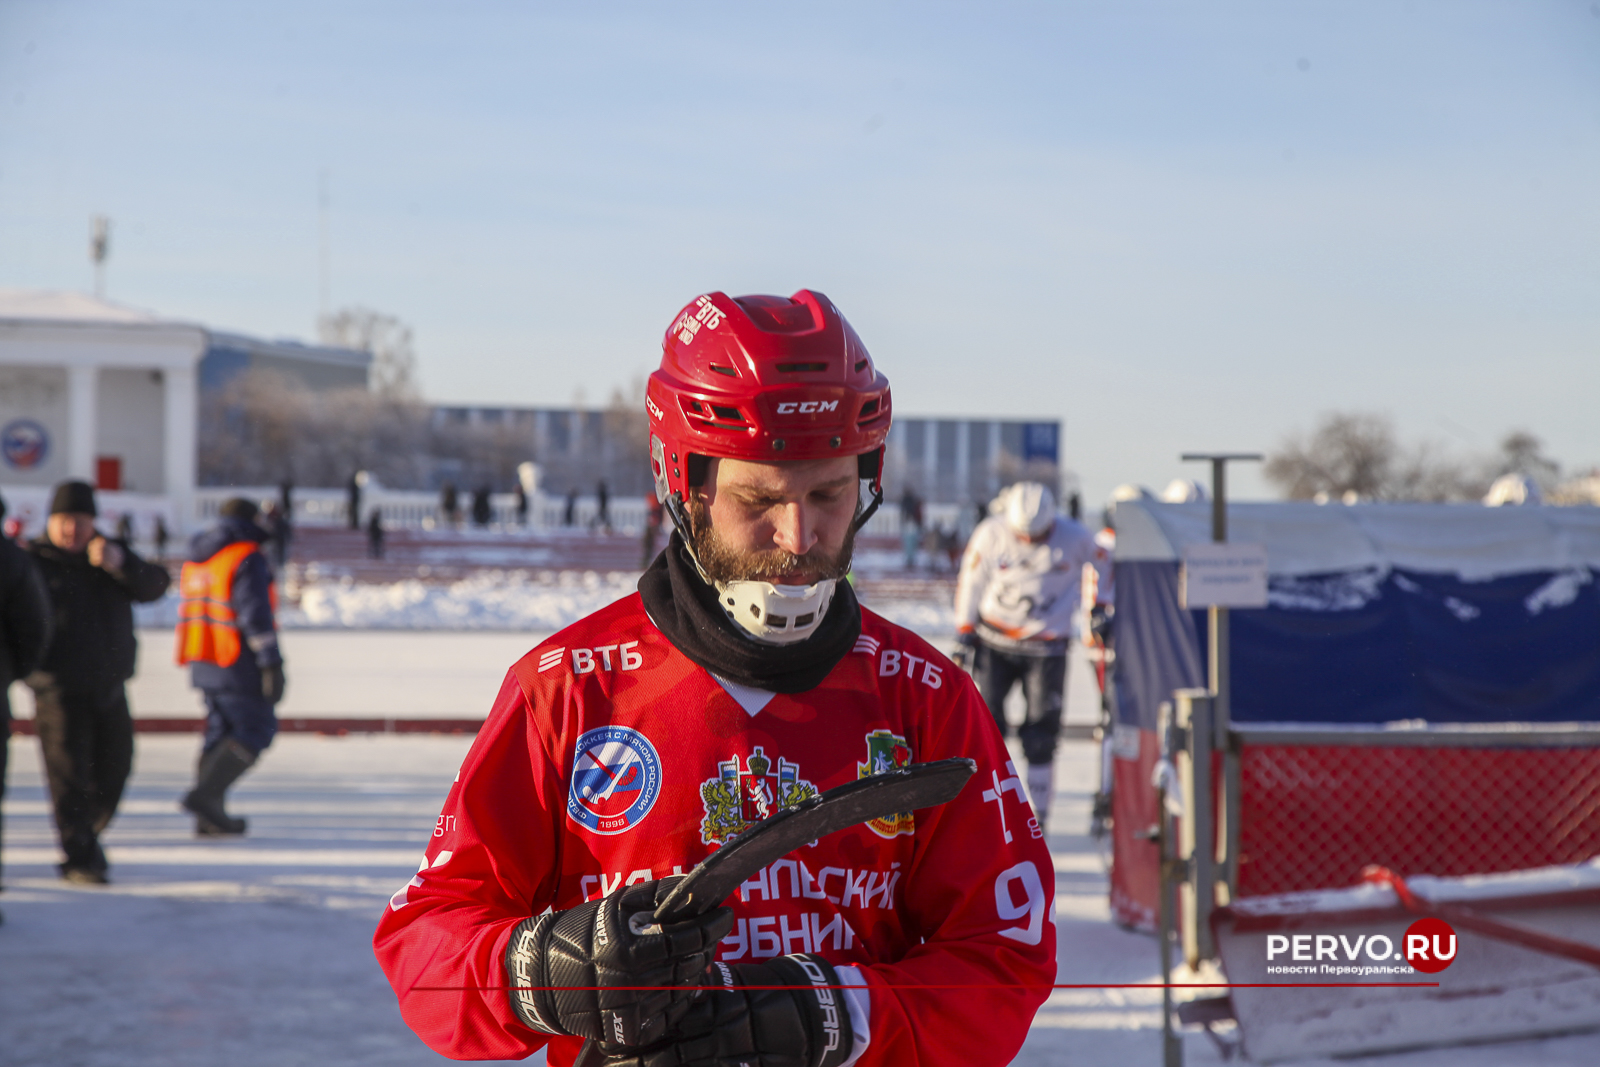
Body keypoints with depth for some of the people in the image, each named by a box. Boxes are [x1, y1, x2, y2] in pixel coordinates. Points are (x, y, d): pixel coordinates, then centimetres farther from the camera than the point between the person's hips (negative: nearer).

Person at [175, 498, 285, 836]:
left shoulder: (195, 560, 14)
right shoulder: (248, 559, -13)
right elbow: (256, 615, -19)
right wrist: (272, 663, -18)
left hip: (203, 664, 8)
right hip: (238, 667, -8)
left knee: (220, 731, 14)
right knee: (256, 730, -2)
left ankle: (209, 817, 11)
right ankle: (205, 794, -14)